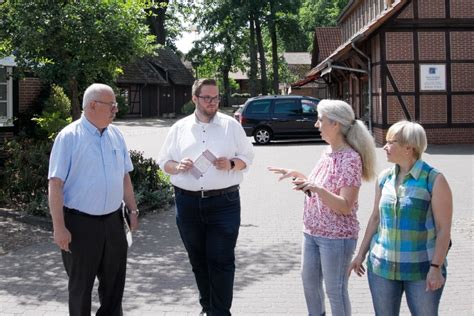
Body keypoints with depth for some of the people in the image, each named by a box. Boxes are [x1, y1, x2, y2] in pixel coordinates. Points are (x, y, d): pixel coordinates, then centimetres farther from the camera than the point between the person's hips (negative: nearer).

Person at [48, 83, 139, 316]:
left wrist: (133, 210, 12)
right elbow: (56, 184, -14)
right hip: (80, 223, -5)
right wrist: (59, 227, -18)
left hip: (113, 220, 6)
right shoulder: (69, 137, -12)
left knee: (115, 279, 15)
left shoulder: (116, 135, 7)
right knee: (81, 284, 9)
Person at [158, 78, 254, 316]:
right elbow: (163, 161, 11)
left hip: (223, 202, -2)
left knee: (221, 260, -2)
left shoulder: (231, 125, 3)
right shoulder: (180, 127, 7)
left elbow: (247, 156, 6)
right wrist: (177, 166, -10)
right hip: (188, 203, 3)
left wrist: (231, 164, -13)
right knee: (198, 259, 13)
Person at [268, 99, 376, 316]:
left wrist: (317, 189, -37)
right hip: (312, 232, 9)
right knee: (309, 281, 21)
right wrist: (297, 176, 9)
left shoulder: (350, 159, -20)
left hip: (336, 237, -9)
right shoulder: (329, 152, 5)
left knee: (335, 290, 4)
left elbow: (345, 207, -25)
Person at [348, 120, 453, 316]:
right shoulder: (384, 178, 5)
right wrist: (361, 254, 14)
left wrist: (436, 267, -16)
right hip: (382, 266, 5)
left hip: (421, 269, -5)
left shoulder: (434, 180, -10)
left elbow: (444, 228, -11)